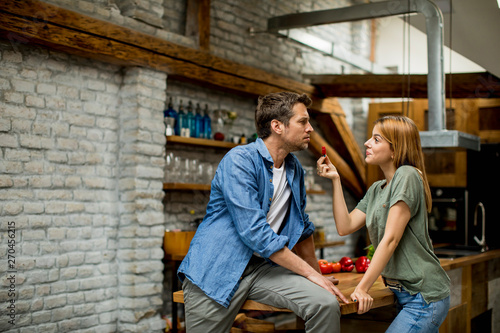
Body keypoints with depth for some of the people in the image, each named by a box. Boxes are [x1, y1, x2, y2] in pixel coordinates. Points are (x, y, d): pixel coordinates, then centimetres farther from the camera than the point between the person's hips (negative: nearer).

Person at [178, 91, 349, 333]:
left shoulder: (294, 168, 9)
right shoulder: (239, 161, -16)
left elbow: (303, 229, 22)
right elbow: (255, 233, -22)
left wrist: (318, 275, 25)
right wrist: (310, 273, -17)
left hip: (264, 267, 6)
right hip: (217, 269, -5)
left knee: (326, 303, -17)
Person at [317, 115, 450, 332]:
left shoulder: (407, 176, -13)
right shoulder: (376, 189, 13)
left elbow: (391, 239, -19)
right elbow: (345, 227, 7)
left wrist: (362, 288, -21)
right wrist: (335, 180, 4)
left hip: (424, 296, -9)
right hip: (403, 294, 9)